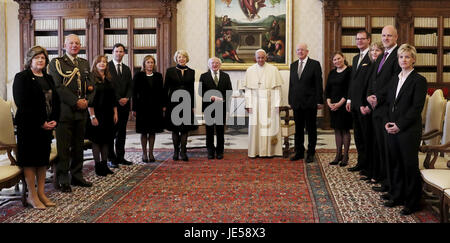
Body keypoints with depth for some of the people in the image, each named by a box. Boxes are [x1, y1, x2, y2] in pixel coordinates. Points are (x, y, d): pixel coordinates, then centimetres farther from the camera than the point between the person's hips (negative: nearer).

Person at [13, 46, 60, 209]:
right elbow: (22, 104, -13)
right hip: (29, 126, -7)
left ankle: (41, 193, 18)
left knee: (43, 158, 10)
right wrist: (40, 123, -16)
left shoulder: (48, 78, 15)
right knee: (30, 159, 0)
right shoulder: (21, 78, -6)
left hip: (47, 126, 7)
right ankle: (32, 196, 8)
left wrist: (54, 120, -2)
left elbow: (56, 101, 13)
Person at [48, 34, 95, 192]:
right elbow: (57, 87, -11)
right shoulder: (56, 63, -1)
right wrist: (76, 102, -16)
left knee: (78, 146, 12)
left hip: (81, 111, 6)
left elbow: (90, 86, 17)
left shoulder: (85, 63, 17)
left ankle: (77, 176, 22)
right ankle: (62, 180, 6)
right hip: (64, 111, -6)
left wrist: (87, 100, -2)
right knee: (63, 147, -2)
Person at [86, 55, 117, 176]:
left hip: (108, 115, 6)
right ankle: (98, 166, 7)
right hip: (97, 113, -6)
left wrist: (115, 113, 8)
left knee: (106, 140, 9)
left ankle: (104, 164, 17)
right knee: (96, 140, 0)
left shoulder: (109, 79, 12)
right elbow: (89, 99, -11)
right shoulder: (92, 78, -7)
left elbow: (113, 98, 14)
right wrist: (92, 116, -17)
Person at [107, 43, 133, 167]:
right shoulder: (107, 66, -1)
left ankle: (120, 157, 14)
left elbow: (130, 86, 13)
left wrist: (126, 98, -6)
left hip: (124, 105, 5)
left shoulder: (127, 69, 17)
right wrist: (117, 100, -12)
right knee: (111, 132, -2)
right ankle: (112, 158, 3)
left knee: (122, 132, 8)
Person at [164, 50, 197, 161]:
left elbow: (192, 89, 9)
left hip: (186, 102, 1)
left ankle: (183, 151, 8)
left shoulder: (191, 72, 8)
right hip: (174, 101, -1)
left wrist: (193, 105, 5)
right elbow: (166, 88, 2)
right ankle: (176, 151, 14)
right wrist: (165, 104, -3)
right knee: (175, 128, 4)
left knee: (185, 128, 1)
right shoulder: (170, 71, 3)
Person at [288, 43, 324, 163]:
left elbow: (318, 84, -6)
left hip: (310, 103, -4)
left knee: (311, 129, 5)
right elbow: (291, 84, 14)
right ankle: (299, 152, 20)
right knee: (298, 129, 11)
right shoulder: (293, 65, 12)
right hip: (297, 103, 5)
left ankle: (311, 153, 13)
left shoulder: (315, 64, -3)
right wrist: (290, 101, 10)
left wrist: (319, 101, -10)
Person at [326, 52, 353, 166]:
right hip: (333, 105, 6)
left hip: (344, 104, -6)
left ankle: (345, 156, 5)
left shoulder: (349, 71, -7)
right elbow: (327, 89, 12)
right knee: (337, 130, 9)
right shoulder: (332, 73, 13)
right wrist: (329, 102, -3)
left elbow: (350, 89, -13)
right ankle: (338, 155, 15)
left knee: (345, 130, -1)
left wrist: (340, 103, -16)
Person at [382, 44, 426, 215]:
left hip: (409, 131, -6)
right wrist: (387, 122, 0)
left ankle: (412, 203, 12)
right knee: (394, 163, 12)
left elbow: (417, 107, -13)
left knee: (410, 165, 1)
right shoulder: (394, 80, 15)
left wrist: (399, 125, -15)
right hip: (392, 130, 6)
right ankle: (396, 196, 26)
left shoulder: (419, 80, -6)